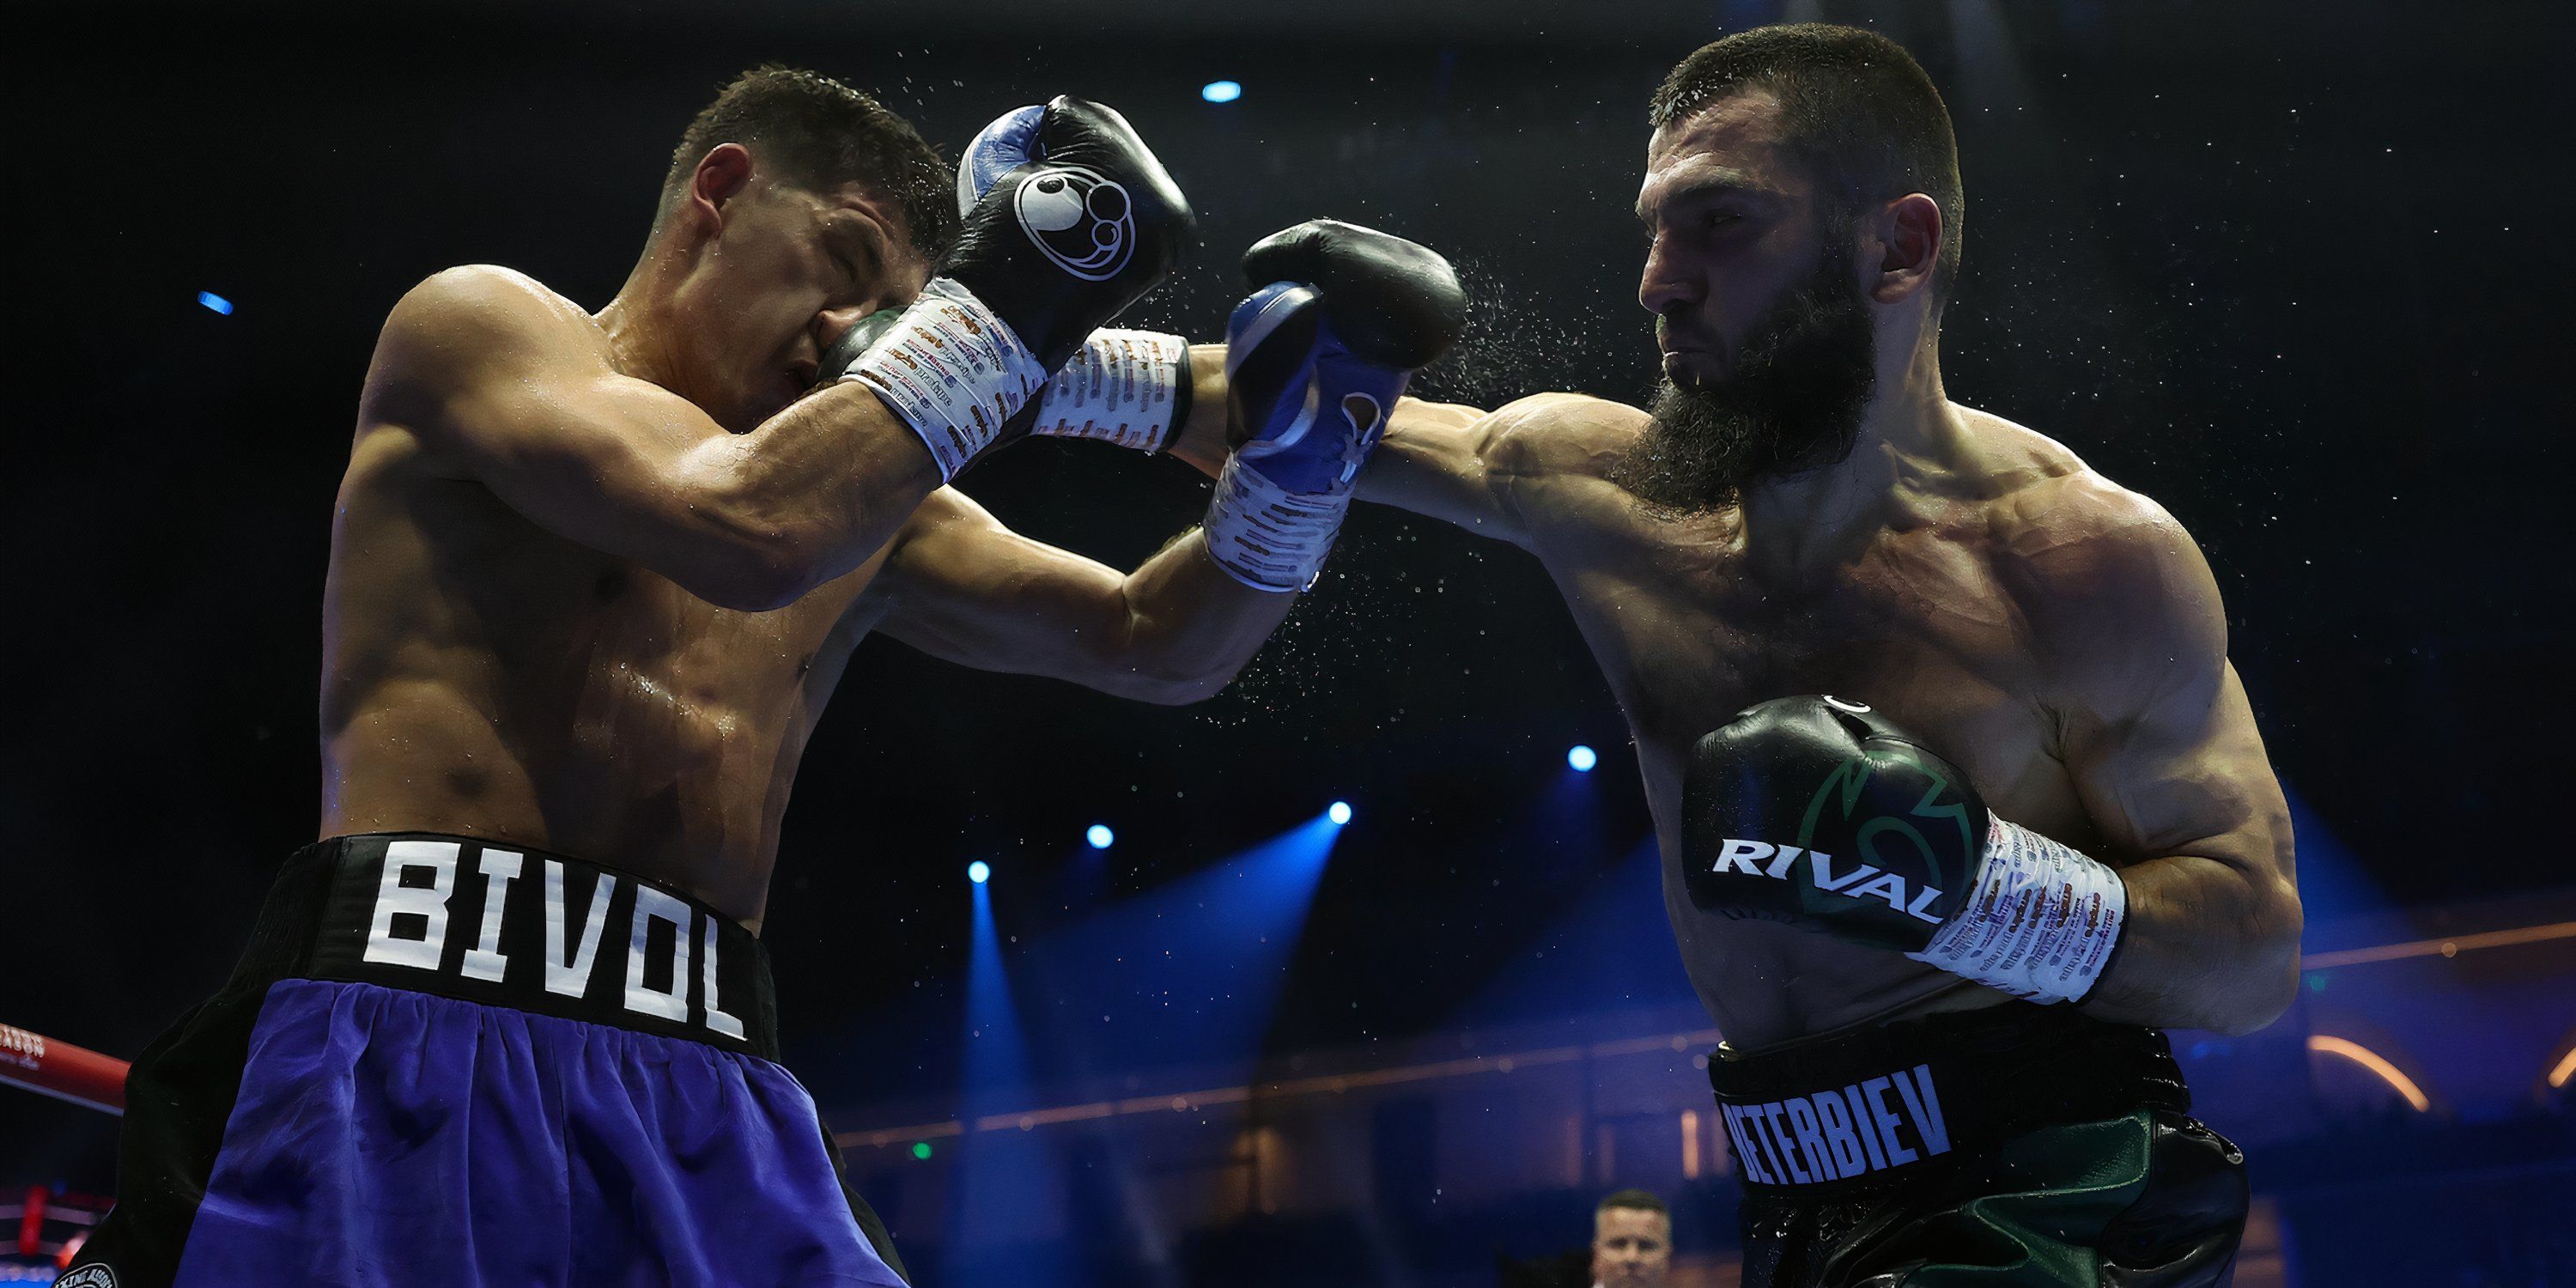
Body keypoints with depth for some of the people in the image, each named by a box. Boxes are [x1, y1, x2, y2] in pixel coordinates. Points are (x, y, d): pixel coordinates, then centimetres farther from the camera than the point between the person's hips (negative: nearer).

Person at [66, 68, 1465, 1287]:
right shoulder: (479, 323, 4)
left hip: (706, 1095, 6)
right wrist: (1003, 304, -4)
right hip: (407, 1041, -5)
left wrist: (1294, 441, 5)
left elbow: (1156, 646, 22)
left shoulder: (871, 507, 22)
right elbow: (747, 527, -13)